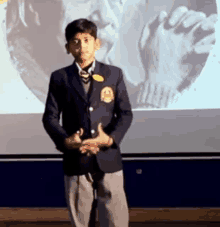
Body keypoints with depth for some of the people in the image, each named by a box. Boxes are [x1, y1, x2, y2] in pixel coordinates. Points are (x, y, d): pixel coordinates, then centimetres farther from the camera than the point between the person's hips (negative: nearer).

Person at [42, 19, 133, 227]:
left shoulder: (114, 74, 6)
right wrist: (65, 141, -16)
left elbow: (125, 113, 2)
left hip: (108, 158, 0)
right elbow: (50, 117, 2)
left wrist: (111, 138, -15)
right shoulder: (59, 77, 5)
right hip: (75, 160, 0)